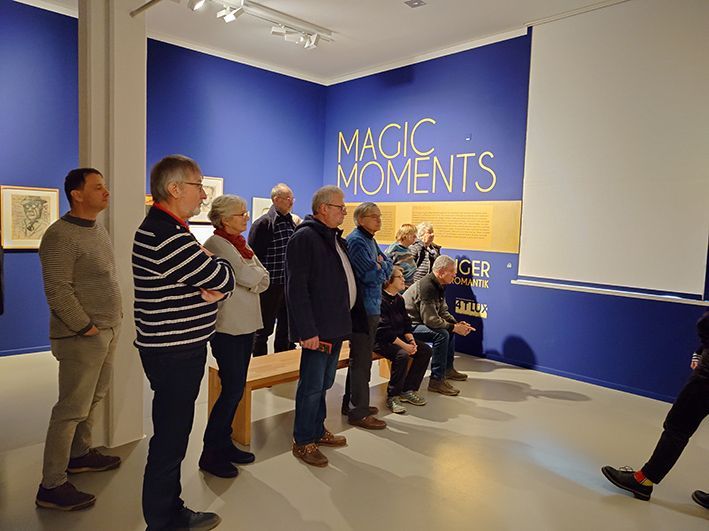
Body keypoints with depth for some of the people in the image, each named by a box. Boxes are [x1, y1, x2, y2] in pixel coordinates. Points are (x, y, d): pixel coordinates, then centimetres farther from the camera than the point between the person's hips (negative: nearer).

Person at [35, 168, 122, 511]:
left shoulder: (98, 230, 12)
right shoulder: (61, 236, -17)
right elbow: (57, 292, -20)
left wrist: (115, 317, 12)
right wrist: (87, 328, -17)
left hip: (108, 330, 9)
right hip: (81, 337, -9)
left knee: (93, 398, 19)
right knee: (72, 409, -2)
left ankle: (79, 454, 37)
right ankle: (52, 486, 11)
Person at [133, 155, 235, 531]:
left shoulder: (160, 229, 13)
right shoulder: (168, 237, -22)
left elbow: (213, 279, 12)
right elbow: (224, 279, -19)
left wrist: (212, 288, -11)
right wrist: (216, 264, 3)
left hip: (173, 347, 11)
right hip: (175, 353, -11)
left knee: (172, 434, 20)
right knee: (171, 438, 3)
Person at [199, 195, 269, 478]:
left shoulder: (240, 243, 14)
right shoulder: (216, 244, -12)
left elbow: (263, 279, 7)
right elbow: (249, 277, -19)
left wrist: (251, 277, -11)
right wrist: (255, 275, 0)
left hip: (246, 324, 8)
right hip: (227, 327, -8)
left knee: (236, 388, 13)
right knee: (232, 389, -5)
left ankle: (224, 444, 26)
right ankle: (211, 454, 9)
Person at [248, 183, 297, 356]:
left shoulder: (292, 223, 11)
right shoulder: (263, 223, -10)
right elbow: (253, 255, -13)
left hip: (290, 284, 7)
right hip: (271, 286, -7)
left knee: (286, 328, 16)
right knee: (264, 330, 4)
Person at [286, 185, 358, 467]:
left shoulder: (335, 238, 15)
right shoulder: (305, 237, -14)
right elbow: (296, 288, -20)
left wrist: (343, 321, 16)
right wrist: (307, 331, -23)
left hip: (336, 326, 9)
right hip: (318, 329, -9)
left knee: (324, 383, 19)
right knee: (312, 386, 2)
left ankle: (317, 430, 34)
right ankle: (303, 441, 17)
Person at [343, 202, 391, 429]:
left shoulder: (370, 240, 16)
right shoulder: (356, 241, -15)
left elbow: (389, 266, 11)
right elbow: (373, 276, -21)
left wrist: (380, 265, -8)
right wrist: (381, 268, -2)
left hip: (371, 307, 10)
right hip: (362, 308, -10)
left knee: (360, 358, 18)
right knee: (361, 361, -2)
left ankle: (352, 402, 31)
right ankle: (359, 412, 8)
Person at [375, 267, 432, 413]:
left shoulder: (399, 299, 10)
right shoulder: (381, 300, -18)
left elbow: (406, 324, 10)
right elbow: (384, 330, -23)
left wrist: (411, 340, -9)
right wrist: (404, 345, -24)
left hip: (398, 337, 9)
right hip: (381, 340, -9)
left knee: (425, 350, -4)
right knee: (401, 355, -33)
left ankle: (408, 390, 3)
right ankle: (393, 397, -15)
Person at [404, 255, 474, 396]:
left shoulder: (438, 285, 7)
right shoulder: (427, 286, -25)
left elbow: (443, 311, 13)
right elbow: (430, 320, -29)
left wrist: (457, 323, -5)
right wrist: (454, 328, -20)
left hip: (420, 322, 11)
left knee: (451, 328, 15)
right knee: (442, 334, -27)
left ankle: (448, 369, 25)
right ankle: (436, 380, -20)